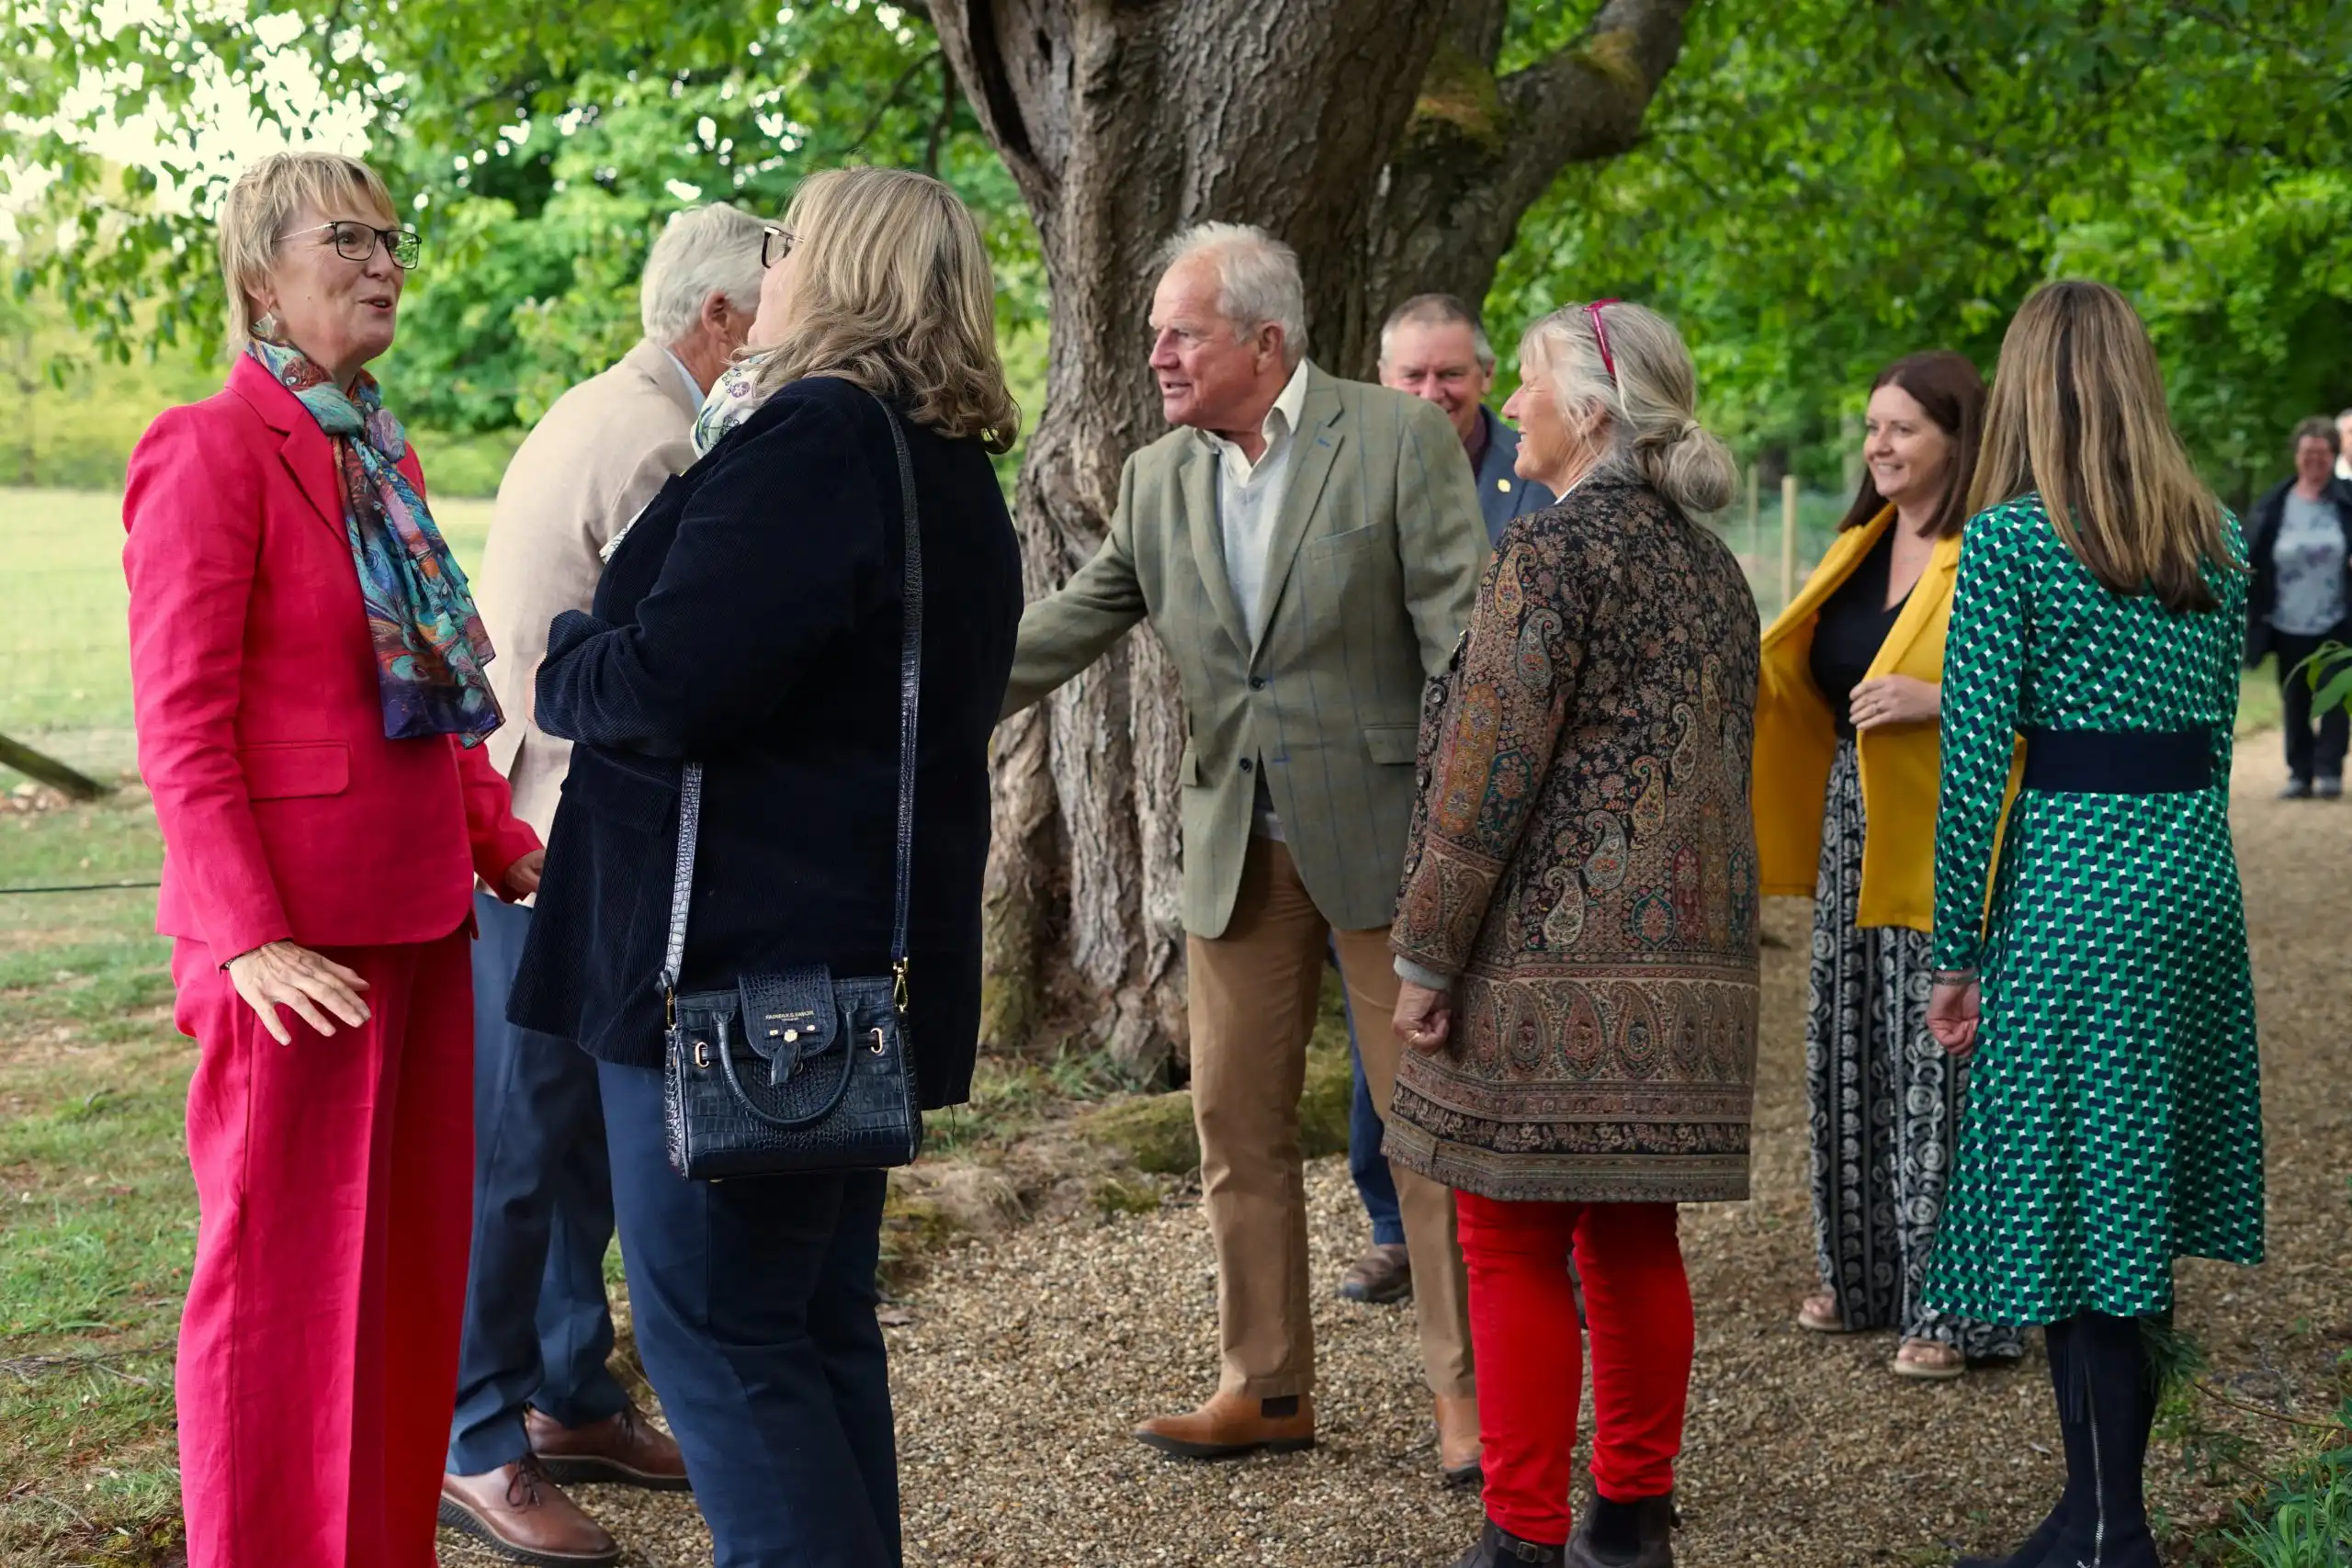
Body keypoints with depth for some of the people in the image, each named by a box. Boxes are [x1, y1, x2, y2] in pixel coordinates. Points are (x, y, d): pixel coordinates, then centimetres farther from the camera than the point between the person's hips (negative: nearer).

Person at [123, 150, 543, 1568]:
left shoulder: (382, 455, 14)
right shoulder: (212, 452, -10)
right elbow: (183, 730, -14)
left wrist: (503, 841, 10)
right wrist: (249, 939, -20)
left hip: (421, 916, 8)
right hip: (304, 941, -8)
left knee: (411, 1265, 15)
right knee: (285, 1276, 2)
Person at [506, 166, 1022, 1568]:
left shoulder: (808, 438, -17)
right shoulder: (952, 468, 14)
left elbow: (662, 687, -22)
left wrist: (566, 662, -1)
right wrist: (610, 658, 19)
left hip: (737, 952, -10)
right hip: (857, 955, 10)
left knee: (716, 1337, -2)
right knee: (820, 1322, 17)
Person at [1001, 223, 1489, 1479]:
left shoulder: (1400, 440, -7)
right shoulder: (1155, 480, 8)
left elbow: (1461, 637, -9)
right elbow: (1065, 629, 7)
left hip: (1382, 833, -5)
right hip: (1236, 850, 5)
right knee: (1237, 1124, 10)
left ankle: (1467, 1390, 12)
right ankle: (1266, 1386, 22)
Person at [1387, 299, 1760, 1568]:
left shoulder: (1555, 545, -11)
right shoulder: (1709, 561, 14)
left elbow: (1490, 763, -16)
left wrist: (1425, 953, -11)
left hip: (1552, 954, -8)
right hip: (1687, 951, 8)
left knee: (1515, 1248, -1)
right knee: (1633, 1239, 13)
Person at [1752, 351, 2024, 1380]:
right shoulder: (1859, 545, 15)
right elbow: (1806, 681, 25)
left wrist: (1937, 699, -27)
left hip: (1946, 847, -8)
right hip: (1853, 833, 8)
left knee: (1940, 1071, -5)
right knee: (1849, 1057, 13)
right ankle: (1864, 1276, 26)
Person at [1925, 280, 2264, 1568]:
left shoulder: (2009, 541, -9)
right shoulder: (2215, 538, 9)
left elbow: (1976, 758, -11)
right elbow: (2219, 724, 14)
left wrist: (1958, 953, -5)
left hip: (2072, 888, -7)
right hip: (2196, 872, 7)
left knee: (2071, 1214, 1)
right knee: (2134, 1210, 14)